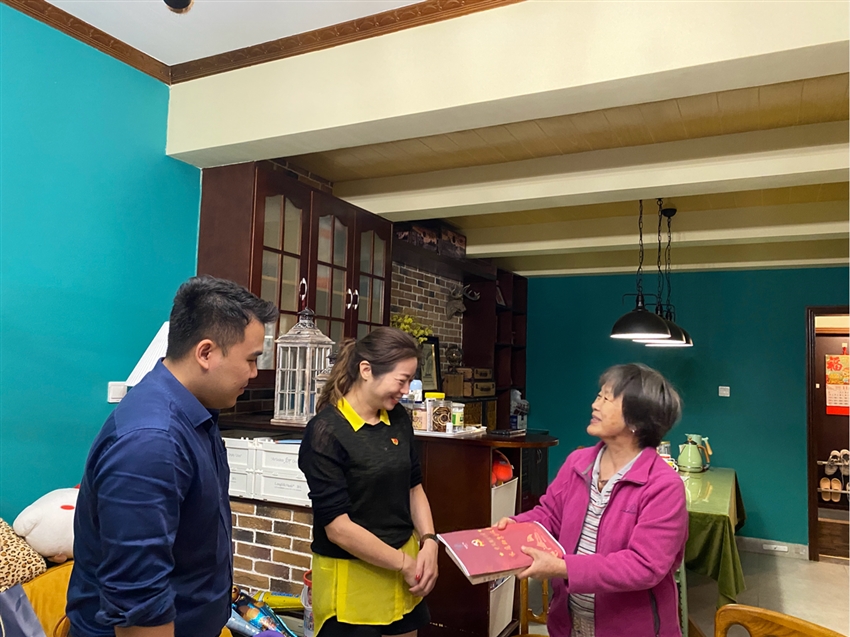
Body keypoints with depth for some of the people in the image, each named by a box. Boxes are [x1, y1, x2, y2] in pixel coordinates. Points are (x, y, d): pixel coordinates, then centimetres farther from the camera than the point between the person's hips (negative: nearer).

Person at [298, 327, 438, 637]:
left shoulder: (399, 418, 0)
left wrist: (428, 542, -4)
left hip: (404, 562, 6)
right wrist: (405, 565, -14)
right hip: (352, 577, -6)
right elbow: (338, 528, -20)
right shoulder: (326, 432, -20)